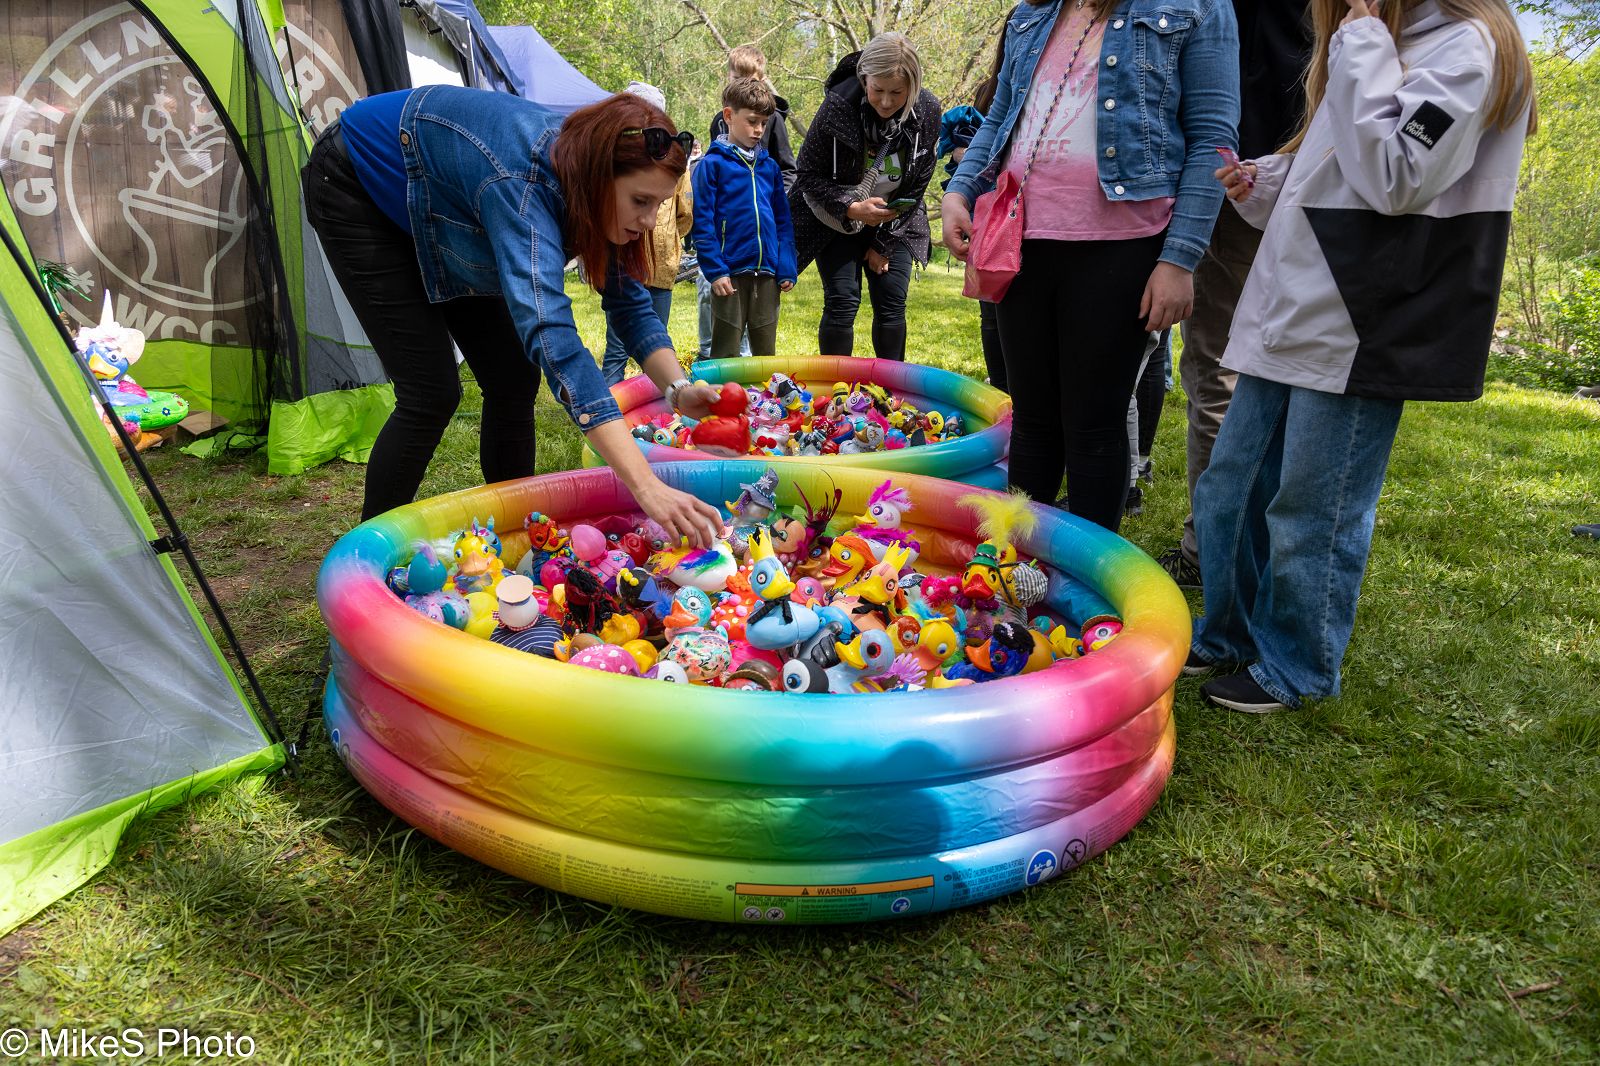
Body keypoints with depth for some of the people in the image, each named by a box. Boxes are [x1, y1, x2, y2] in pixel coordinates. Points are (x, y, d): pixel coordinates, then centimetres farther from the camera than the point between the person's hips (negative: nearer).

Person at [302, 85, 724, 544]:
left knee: (513, 378, 0)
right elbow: (549, 333, -56)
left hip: (437, 209, 8)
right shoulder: (525, 185, -44)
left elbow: (630, 302, -8)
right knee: (431, 392, -15)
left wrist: (677, 388, -29)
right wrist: (646, 487, -63)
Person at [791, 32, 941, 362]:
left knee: (892, 304, -3)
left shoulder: (928, 112, -16)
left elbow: (916, 186, -6)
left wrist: (884, 244, -6)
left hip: (893, 223, 2)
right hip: (837, 220, -2)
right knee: (842, 302, -11)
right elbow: (809, 174, -15)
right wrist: (852, 208, -30)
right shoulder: (838, 105, -24)